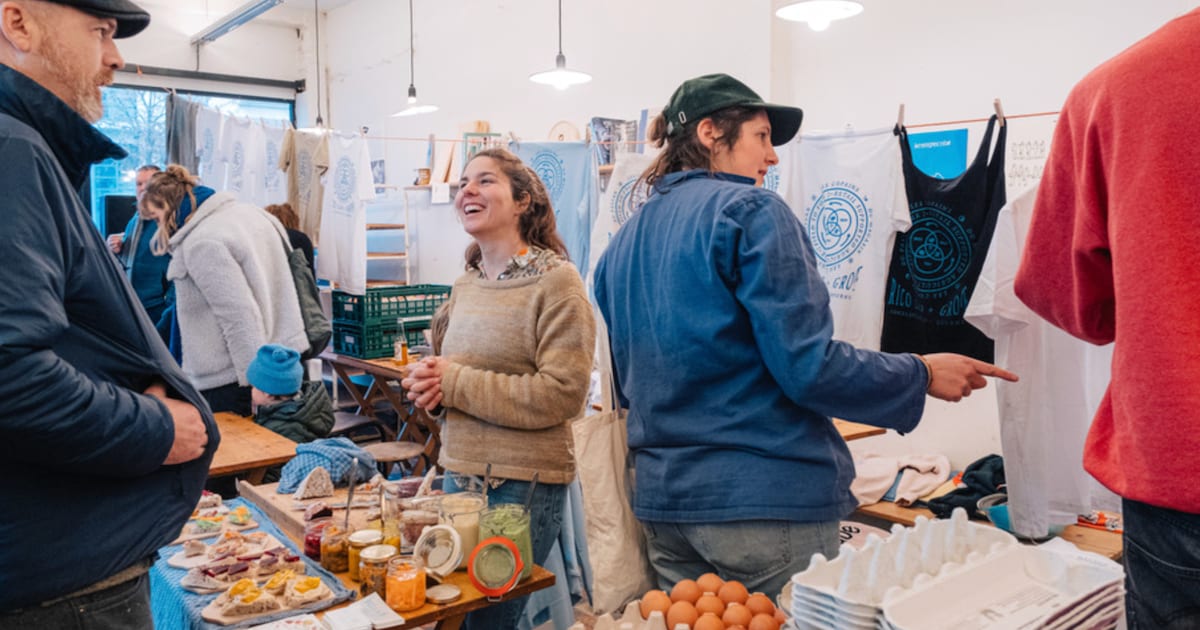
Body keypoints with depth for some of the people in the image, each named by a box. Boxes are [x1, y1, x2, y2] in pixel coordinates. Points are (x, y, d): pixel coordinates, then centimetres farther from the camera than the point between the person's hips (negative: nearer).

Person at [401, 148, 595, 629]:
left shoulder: (555, 280, -12)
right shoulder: (465, 285, 9)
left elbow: (563, 393, -19)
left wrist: (454, 383, -17)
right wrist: (428, 383, -3)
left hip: (524, 483, -7)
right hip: (458, 472, 7)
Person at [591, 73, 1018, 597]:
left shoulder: (623, 242, 12)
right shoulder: (751, 212, -10)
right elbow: (808, 365, -17)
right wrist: (923, 375, -3)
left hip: (663, 498, 8)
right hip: (764, 497, -7)